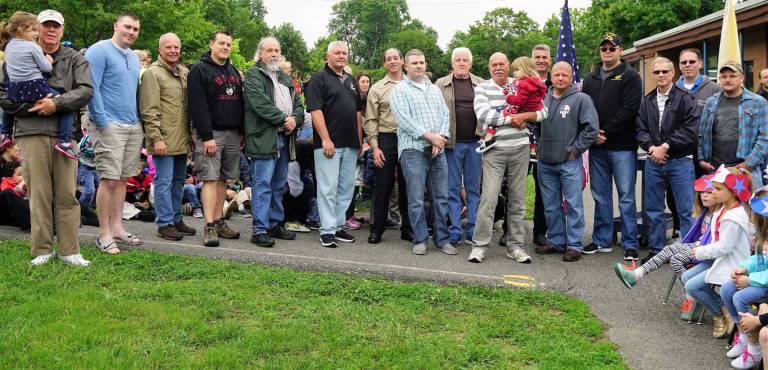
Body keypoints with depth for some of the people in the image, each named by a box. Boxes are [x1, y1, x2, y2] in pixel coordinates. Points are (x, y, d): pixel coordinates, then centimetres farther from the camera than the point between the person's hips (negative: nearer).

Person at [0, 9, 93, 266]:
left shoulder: (75, 59, 12)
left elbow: (86, 90, -2)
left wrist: (56, 104, -13)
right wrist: (33, 105, -6)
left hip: (65, 133, 1)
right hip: (32, 133, -1)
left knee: (67, 195, 2)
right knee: (39, 194, 1)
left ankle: (69, 250, 8)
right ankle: (42, 250, 9)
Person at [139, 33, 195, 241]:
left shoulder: (185, 73, 14)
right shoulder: (153, 73, -8)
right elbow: (149, 111, -13)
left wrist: (192, 134, 16)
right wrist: (156, 138, -18)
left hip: (182, 140, 7)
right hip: (164, 141, -7)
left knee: (179, 181, 14)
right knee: (164, 182, -3)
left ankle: (176, 219, 25)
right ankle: (165, 224, 5)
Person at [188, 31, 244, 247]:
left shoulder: (233, 71, 18)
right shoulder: (199, 71, -4)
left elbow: (240, 102, 21)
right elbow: (198, 106, -12)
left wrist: (242, 131, 11)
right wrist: (206, 136, -18)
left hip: (233, 134, 6)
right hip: (211, 133, -6)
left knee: (223, 179, 9)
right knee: (210, 178, -8)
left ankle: (219, 221, 15)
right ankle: (209, 227, -8)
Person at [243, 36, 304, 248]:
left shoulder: (285, 77, 22)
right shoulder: (253, 75, -2)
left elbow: (298, 103, 16)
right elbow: (261, 103, -16)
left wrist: (295, 119, -5)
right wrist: (283, 119, -15)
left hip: (284, 138, 8)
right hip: (263, 137, -7)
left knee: (279, 185, 13)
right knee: (262, 185, -7)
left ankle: (276, 224, 23)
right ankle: (260, 230, -5)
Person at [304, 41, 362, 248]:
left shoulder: (351, 81, 19)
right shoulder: (319, 78, -3)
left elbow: (358, 111, 21)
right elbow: (315, 110, -12)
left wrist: (359, 139, 13)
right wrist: (325, 139, -18)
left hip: (350, 145, 7)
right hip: (328, 143, -7)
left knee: (346, 188, 9)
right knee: (328, 188, -6)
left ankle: (338, 226, 17)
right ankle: (327, 231, -1)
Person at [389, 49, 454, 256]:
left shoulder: (434, 89, 20)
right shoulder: (400, 90, 1)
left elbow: (445, 114, 11)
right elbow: (404, 119, -10)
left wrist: (441, 137, -7)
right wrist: (429, 136, -14)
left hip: (437, 150, 5)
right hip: (413, 149, -5)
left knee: (441, 197, 6)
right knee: (416, 199, -3)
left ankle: (442, 239, 15)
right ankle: (420, 240, 7)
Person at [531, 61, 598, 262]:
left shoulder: (581, 99, -4)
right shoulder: (543, 100, 11)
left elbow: (591, 128, -9)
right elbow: (535, 126, 23)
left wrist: (575, 150, -10)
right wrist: (538, 147, 13)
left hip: (569, 162, -5)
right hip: (545, 163, 5)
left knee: (573, 206, -2)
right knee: (551, 207, 12)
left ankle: (574, 245, 5)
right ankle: (555, 241, 23)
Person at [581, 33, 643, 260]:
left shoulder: (630, 76, 0)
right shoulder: (590, 79, 17)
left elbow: (630, 109, -11)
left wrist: (606, 131, -13)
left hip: (622, 147, -5)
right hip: (596, 147, 5)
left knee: (626, 196, -2)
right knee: (600, 196, 11)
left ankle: (630, 245, 3)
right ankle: (602, 240, 20)